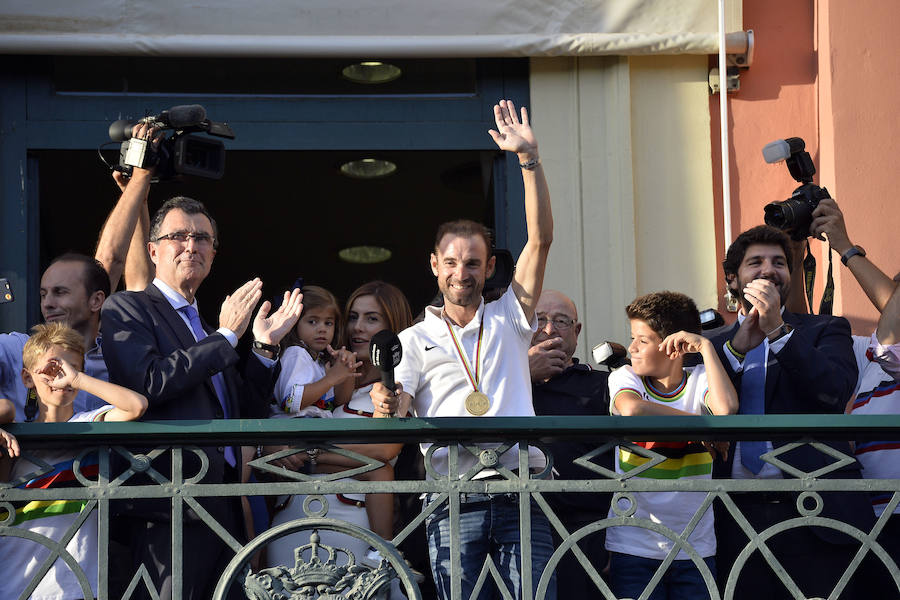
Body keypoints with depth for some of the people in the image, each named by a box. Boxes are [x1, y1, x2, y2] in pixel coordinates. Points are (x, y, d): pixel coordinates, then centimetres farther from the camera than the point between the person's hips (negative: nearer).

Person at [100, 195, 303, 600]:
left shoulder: (204, 329, 25)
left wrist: (265, 347, 10)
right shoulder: (126, 309, 2)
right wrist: (225, 336, -10)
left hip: (222, 504, 8)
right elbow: (148, 383, -16)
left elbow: (247, 413, 23)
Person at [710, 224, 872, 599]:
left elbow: (835, 392, -7)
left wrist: (778, 330, -14)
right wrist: (737, 348, -10)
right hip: (738, 520, 2)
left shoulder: (825, 331, 12)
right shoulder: (715, 347, 16)